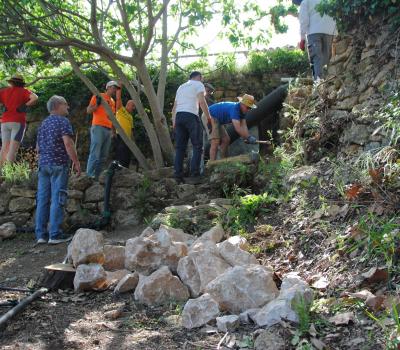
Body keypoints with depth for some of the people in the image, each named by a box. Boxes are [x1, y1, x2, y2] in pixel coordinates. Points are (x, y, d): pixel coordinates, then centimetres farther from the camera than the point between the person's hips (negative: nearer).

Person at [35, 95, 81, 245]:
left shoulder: (43, 123, 18)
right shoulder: (63, 121, -5)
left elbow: (38, 147, 21)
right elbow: (68, 143, -15)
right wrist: (76, 162, -12)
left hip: (43, 164, 7)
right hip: (59, 164, -7)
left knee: (42, 199, 6)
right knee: (57, 199, -5)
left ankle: (40, 234, 9)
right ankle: (55, 235, -6)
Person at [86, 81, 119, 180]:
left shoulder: (113, 101, 22)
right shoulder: (98, 96, 3)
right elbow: (88, 110, -2)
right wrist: (97, 104, -19)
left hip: (109, 130, 7)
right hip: (98, 127, -7)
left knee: (103, 156, 4)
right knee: (95, 154, -13)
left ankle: (96, 177, 7)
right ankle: (89, 176, -11)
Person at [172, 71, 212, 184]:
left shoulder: (181, 87, 29)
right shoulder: (198, 84, 10)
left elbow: (174, 107, 22)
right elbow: (202, 101, -7)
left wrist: (174, 122, 21)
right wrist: (208, 118, -2)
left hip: (178, 116, 6)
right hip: (191, 115, -6)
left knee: (180, 148, 6)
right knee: (197, 146, -4)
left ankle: (178, 176, 1)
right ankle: (194, 175, -13)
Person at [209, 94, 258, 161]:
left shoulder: (242, 110, 1)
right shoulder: (234, 109, -30)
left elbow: (244, 126, -6)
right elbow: (237, 128, -36)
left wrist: (249, 137, -20)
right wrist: (248, 138, -31)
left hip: (218, 121, 11)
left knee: (226, 140, 9)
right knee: (215, 142, -21)